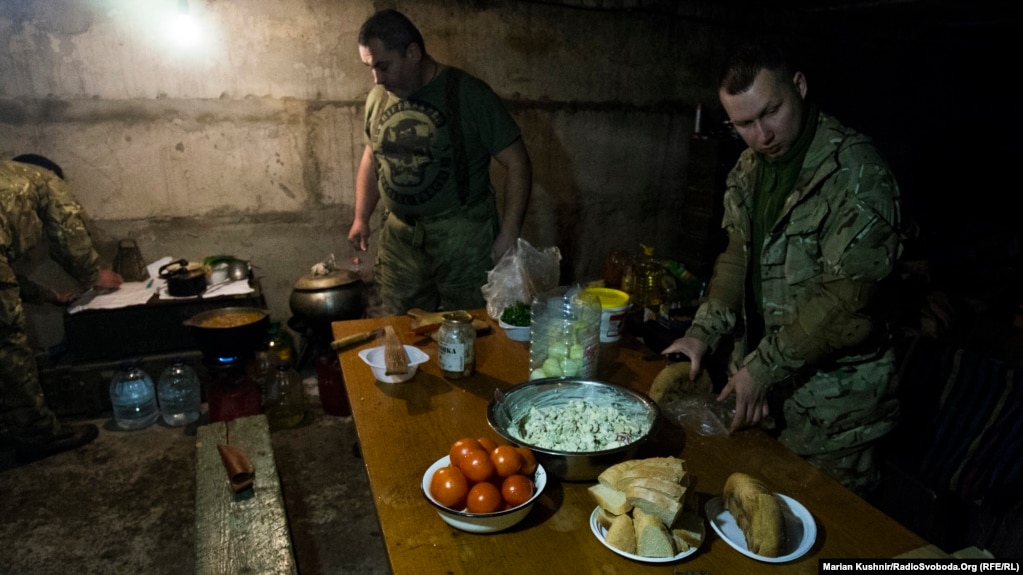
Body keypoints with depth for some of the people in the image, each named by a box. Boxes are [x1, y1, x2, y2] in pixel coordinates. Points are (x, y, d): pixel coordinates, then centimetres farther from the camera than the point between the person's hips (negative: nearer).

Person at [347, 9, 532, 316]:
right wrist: (361, 217, 12)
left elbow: (517, 162, -9)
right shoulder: (377, 98, 5)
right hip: (399, 238, 5)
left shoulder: (469, 94, -11)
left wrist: (509, 234, -15)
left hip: (464, 237, -4)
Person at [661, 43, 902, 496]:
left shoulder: (856, 173, -19)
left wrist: (763, 369, -20)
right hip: (758, 377, 6)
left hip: (829, 404, -6)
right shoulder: (750, 167, 5)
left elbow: (848, 299, -22)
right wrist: (703, 332, -1)